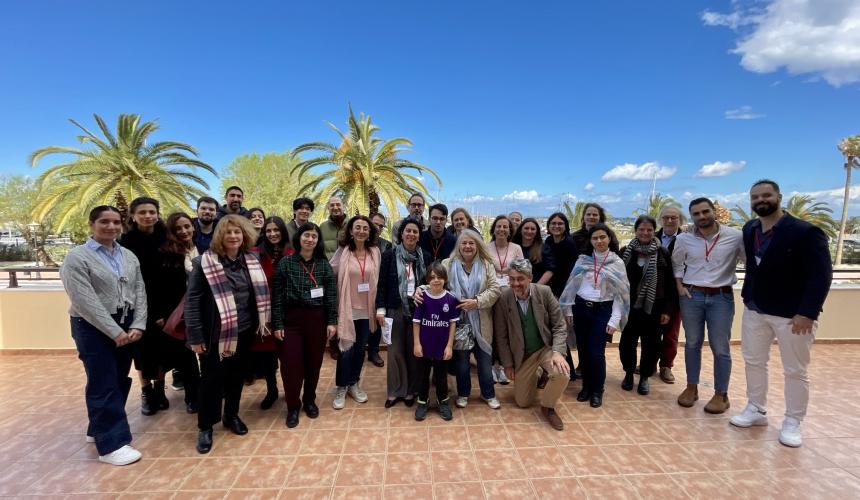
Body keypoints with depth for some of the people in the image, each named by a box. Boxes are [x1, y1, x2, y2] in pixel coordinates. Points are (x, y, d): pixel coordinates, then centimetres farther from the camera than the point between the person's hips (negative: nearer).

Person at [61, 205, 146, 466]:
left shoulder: (129, 256, 9)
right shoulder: (77, 257, -9)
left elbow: (139, 293, 5)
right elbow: (86, 302, -16)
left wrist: (137, 326, -7)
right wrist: (114, 332, -17)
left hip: (127, 326, 6)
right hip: (93, 328, -6)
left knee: (119, 381, 14)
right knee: (104, 385, -2)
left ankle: (98, 429, 33)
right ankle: (111, 443, 7)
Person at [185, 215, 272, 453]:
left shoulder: (250, 261, 4)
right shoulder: (205, 262, -11)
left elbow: (259, 294, 11)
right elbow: (192, 299, -11)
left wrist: (263, 322, 7)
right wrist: (195, 335, -14)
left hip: (244, 331, 4)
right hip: (215, 333, -4)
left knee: (237, 375, 16)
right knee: (212, 378, 7)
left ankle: (231, 415, 36)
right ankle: (205, 426, 25)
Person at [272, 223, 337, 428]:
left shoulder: (324, 264, 3)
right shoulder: (286, 263, 0)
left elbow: (332, 294, 1)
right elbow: (277, 296, -1)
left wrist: (332, 321, -5)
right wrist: (277, 324, -6)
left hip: (317, 319, 1)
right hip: (292, 319, -1)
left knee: (314, 362, 10)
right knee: (290, 363, -2)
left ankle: (309, 400, 32)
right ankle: (293, 406, 19)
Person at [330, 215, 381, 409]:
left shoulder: (375, 252, 1)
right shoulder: (343, 251, -7)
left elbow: (377, 280, 7)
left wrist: (379, 307, 6)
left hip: (366, 309, 3)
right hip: (347, 308, -3)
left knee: (360, 349, 14)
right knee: (346, 349, 2)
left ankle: (354, 384, 32)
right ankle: (340, 388, 21)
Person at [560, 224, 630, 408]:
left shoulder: (617, 263, -1)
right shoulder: (582, 260, 4)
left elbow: (620, 293, -3)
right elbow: (573, 285, 7)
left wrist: (615, 320, -8)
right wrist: (568, 310, 5)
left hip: (602, 310, -2)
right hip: (581, 308, 2)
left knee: (596, 352, -5)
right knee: (583, 350, 7)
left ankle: (597, 390, 16)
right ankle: (586, 386, 25)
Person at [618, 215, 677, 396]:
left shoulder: (663, 253, -3)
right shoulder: (625, 252, 0)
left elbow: (670, 284, -1)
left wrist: (668, 309, -4)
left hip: (653, 307, -1)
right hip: (629, 306, 1)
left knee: (651, 344, 7)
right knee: (627, 341, 6)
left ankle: (644, 377, 25)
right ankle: (629, 373, 27)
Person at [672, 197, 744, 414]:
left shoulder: (735, 236, -8)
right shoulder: (683, 239, 1)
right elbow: (677, 264, 13)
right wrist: (679, 286, 3)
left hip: (722, 297, -2)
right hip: (691, 295, 2)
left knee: (720, 347, 4)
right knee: (692, 343, 11)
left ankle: (721, 395, 18)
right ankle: (691, 388, 24)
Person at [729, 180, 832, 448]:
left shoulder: (806, 232, -16)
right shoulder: (749, 229, 4)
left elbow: (821, 276, -18)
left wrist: (807, 313, -24)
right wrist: (747, 297, 9)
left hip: (793, 314, -6)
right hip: (754, 309, 6)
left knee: (795, 371, 8)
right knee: (754, 362, 14)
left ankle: (792, 422, 23)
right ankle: (756, 410, 30)